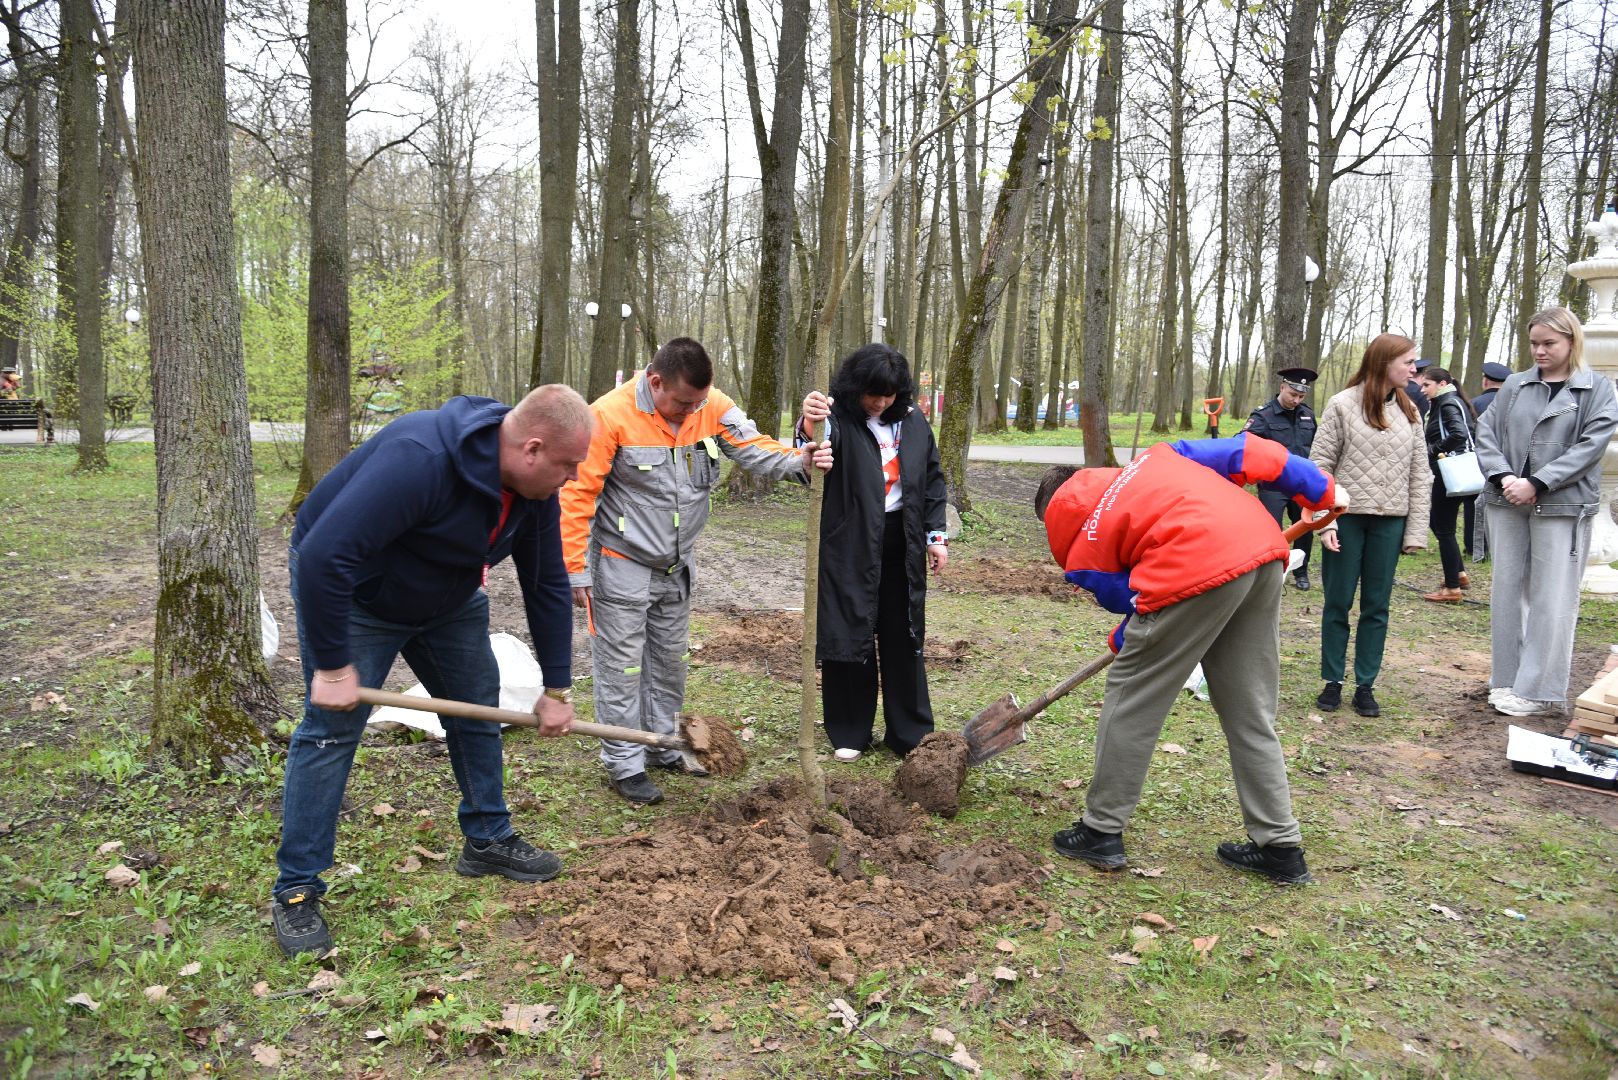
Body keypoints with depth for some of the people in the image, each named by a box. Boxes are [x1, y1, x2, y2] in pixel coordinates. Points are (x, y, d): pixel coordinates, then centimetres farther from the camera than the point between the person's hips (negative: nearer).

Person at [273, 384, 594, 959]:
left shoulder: (535, 490, -15)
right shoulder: (420, 458, -40)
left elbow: (548, 585, -3)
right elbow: (323, 556, -39)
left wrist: (557, 688, -1)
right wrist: (332, 666, -32)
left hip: (449, 598, 7)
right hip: (349, 591, -7)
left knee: (478, 708, 8)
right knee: (331, 729, -7)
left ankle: (488, 839, 25)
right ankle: (297, 890, 4)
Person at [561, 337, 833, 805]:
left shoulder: (712, 407, -7)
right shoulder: (610, 415, -22)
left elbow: (754, 447, -13)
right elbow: (577, 495, -19)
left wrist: (798, 462, -36)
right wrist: (577, 572, -17)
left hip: (675, 567, 6)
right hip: (620, 568, -6)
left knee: (669, 663, 19)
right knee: (622, 669, 2)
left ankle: (665, 749, 35)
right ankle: (625, 766, 15)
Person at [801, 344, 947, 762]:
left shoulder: (913, 423, 6)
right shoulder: (840, 420, -9)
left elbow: (933, 480, 13)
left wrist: (936, 535, 8)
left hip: (901, 544, 4)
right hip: (850, 545, -4)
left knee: (903, 637, 10)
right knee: (849, 634, 3)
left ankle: (910, 733, 21)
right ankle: (849, 732, 17)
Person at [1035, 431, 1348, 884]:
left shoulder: (1080, 550, 12)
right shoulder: (1151, 459, 26)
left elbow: (1125, 599, 14)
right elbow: (1239, 452, 21)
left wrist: (1125, 642, 37)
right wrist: (1320, 489, 27)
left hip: (1198, 569, -7)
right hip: (1265, 547, 7)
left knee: (1130, 701, 11)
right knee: (1251, 713, 19)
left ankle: (1100, 832, 21)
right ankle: (1279, 846, 26)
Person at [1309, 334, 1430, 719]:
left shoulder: (1409, 412, 8)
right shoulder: (1343, 405, -4)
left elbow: (1419, 474, 9)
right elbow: (1321, 465, -5)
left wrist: (1415, 530, 3)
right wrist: (1324, 520, -12)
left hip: (1389, 521, 3)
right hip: (1347, 517, -3)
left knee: (1376, 606, 7)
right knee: (1338, 602, 5)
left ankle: (1365, 685, 16)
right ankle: (1333, 681, 17)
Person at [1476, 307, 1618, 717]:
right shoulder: (1515, 386, 9)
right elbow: (1486, 432, 6)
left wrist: (1537, 483, -16)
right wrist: (1502, 476, -11)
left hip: (1562, 507, -4)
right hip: (1507, 502, 4)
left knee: (1552, 600, -3)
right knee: (1507, 591, 9)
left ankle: (1539, 690, 5)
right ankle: (1506, 679, 19)